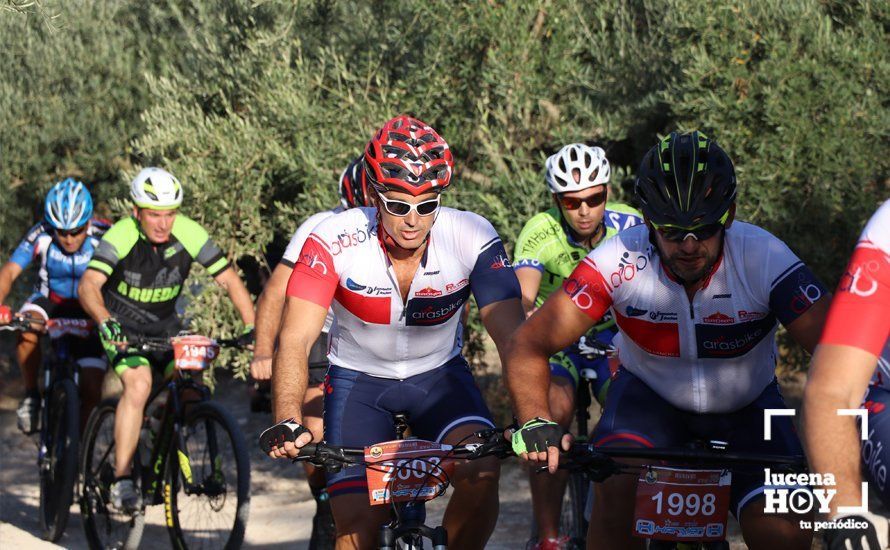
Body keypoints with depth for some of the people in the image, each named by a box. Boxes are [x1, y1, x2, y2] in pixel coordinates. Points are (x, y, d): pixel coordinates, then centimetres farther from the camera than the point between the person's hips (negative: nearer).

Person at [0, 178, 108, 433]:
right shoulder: (40, 236, -22)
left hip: (88, 312, 0)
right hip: (49, 301, 1)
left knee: (93, 390, -12)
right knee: (27, 330, -34)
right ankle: (31, 396, -10)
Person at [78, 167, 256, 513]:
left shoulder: (189, 234, -18)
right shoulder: (121, 236, -25)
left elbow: (229, 280, -15)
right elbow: (88, 285, -36)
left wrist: (252, 327, -27)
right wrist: (106, 323, -54)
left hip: (165, 325, 4)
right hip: (122, 325, -4)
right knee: (139, 384, -27)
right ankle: (122, 481, -22)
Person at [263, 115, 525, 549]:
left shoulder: (473, 239, -24)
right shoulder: (335, 241, -26)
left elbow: (513, 337, -28)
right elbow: (295, 339, -32)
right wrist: (288, 422, -50)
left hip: (438, 374, 1)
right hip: (359, 378, 0)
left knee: (481, 473, -27)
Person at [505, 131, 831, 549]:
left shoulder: (766, 260, -28)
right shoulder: (619, 261, -27)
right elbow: (528, 347, -23)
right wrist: (537, 423, -41)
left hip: (744, 405, 0)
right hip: (649, 393, 0)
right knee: (616, 486, -30)